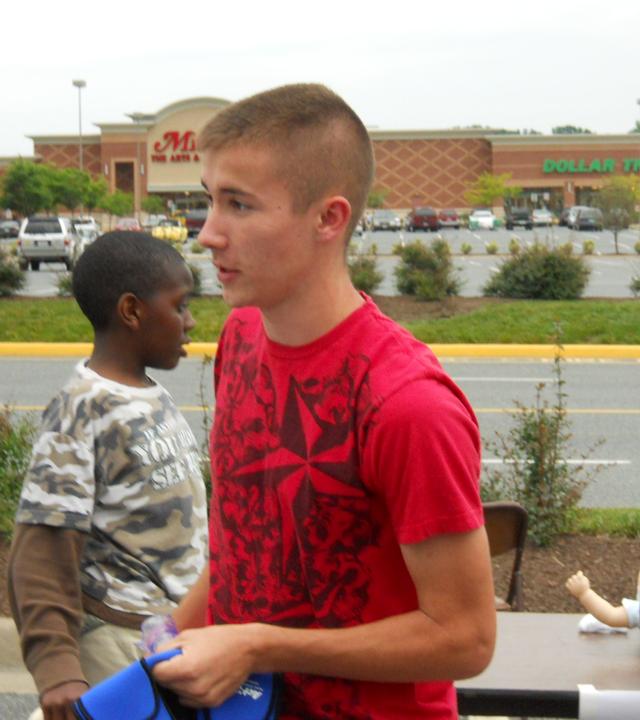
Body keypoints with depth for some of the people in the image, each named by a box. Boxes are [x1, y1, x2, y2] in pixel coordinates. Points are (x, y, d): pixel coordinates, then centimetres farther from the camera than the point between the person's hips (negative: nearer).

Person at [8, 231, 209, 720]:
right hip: (123, 643, -7)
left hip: (181, 630, 8)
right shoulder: (81, 414, -17)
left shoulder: (155, 398, 6)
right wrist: (56, 666, -26)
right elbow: (43, 556, -19)